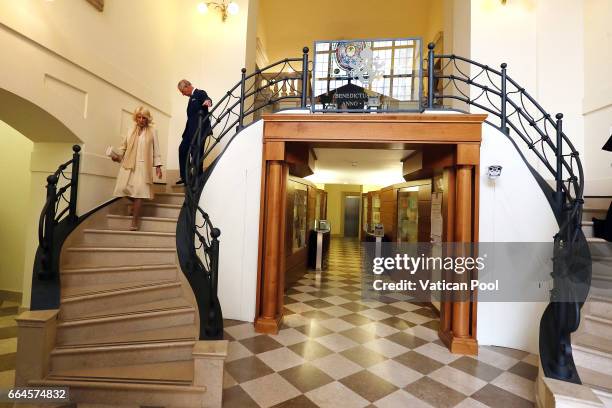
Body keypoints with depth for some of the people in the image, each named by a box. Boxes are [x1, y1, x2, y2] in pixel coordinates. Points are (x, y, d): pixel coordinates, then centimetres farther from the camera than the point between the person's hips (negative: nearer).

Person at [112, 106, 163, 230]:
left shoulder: (152, 131, 6)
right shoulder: (130, 131, 13)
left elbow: (156, 149, 3)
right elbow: (123, 146, 16)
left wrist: (158, 166, -3)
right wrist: (118, 156, -3)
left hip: (143, 165, -3)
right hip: (128, 164, 4)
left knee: (138, 191, -10)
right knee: (124, 188, -5)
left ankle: (134, 222, -6)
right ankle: (136, 204, 29)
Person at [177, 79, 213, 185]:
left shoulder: (200, 93, -1)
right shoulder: (191, 98, 24)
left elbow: (207, 99, -24)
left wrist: (208, 101, -49)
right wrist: (185, 132, 21)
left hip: (199, 130, -10)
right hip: (190, 130, 10)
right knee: (182, 149, 8)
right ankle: (185, 177, 14)